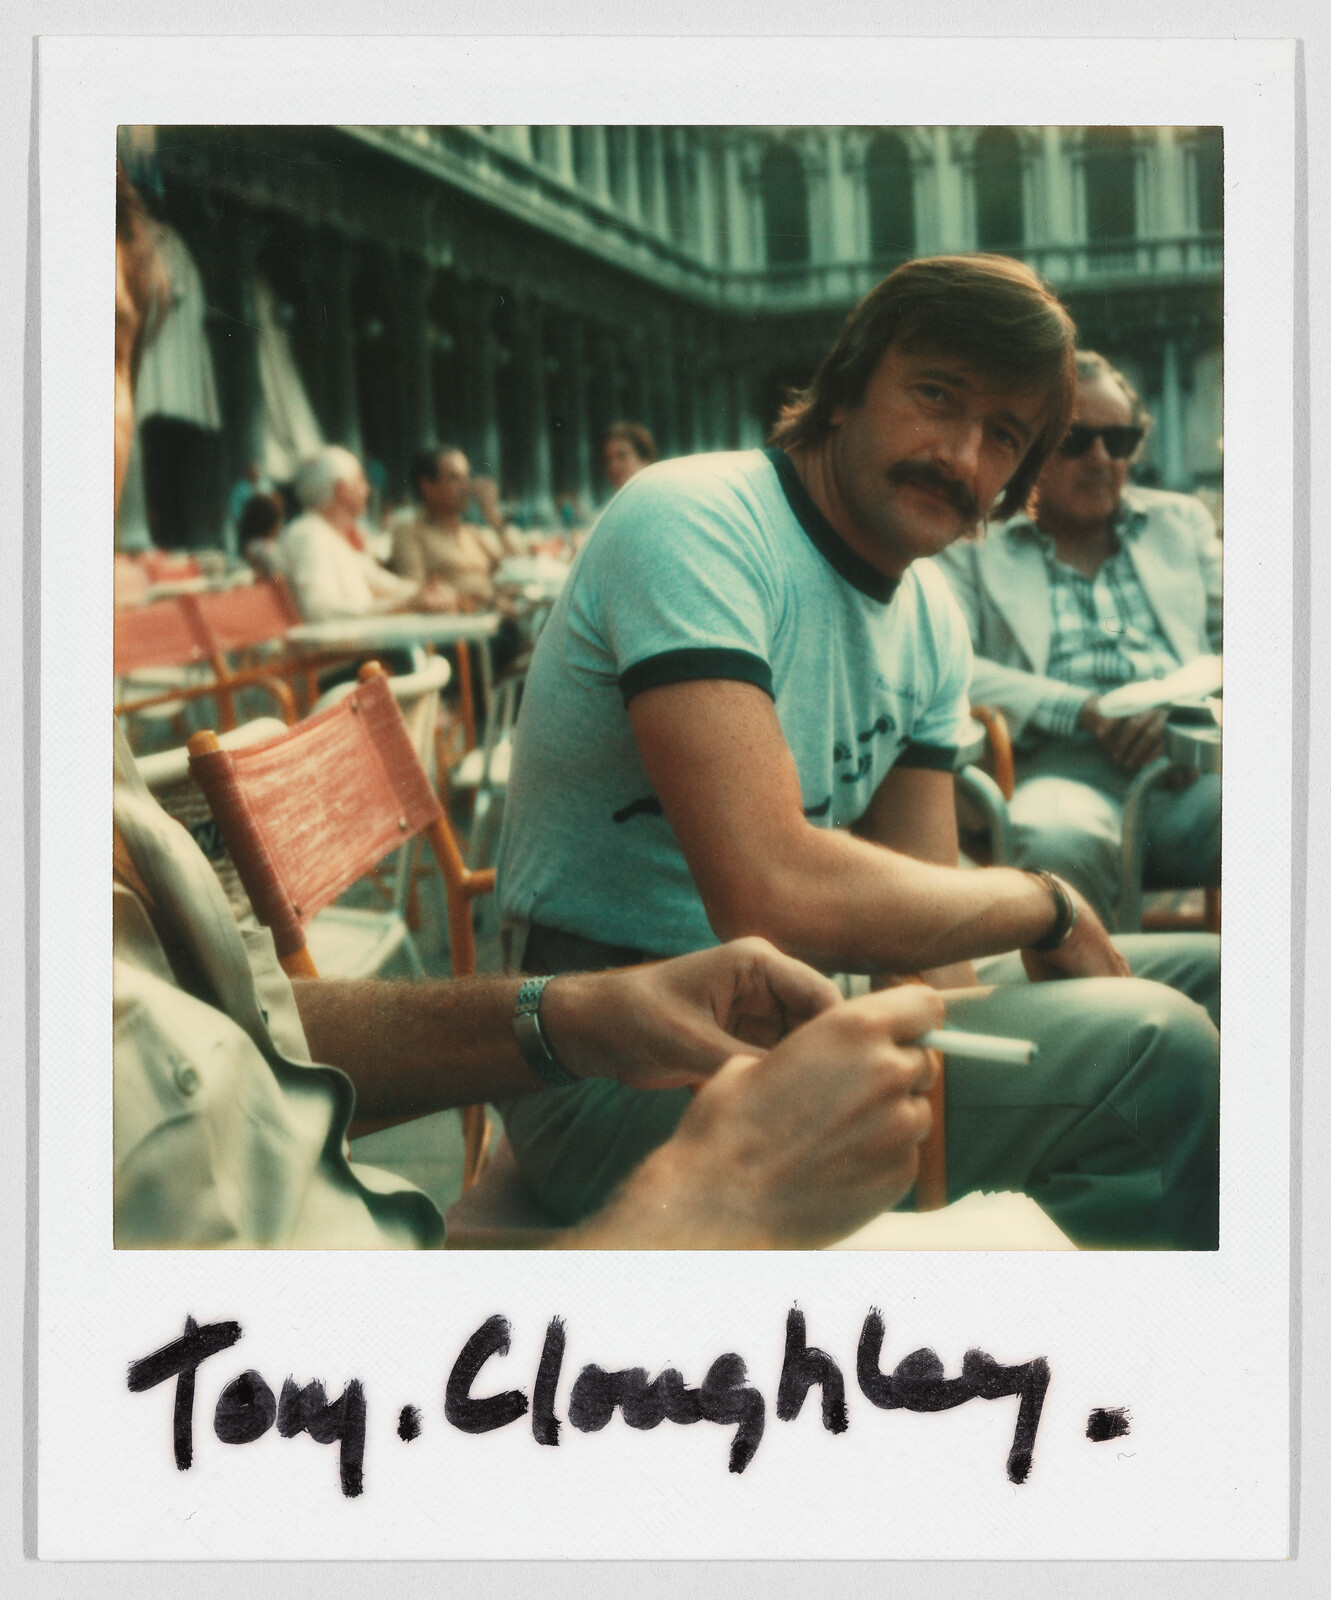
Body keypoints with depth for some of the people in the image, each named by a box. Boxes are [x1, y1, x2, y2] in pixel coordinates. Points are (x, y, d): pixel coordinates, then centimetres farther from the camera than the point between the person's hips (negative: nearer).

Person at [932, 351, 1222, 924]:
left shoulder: (1181, 522, 29)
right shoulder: (972, 544, 18)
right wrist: (1085, 710, -10)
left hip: (1187, 756, 3)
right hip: (1062, 764, -2)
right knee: (1056, 838, -40)